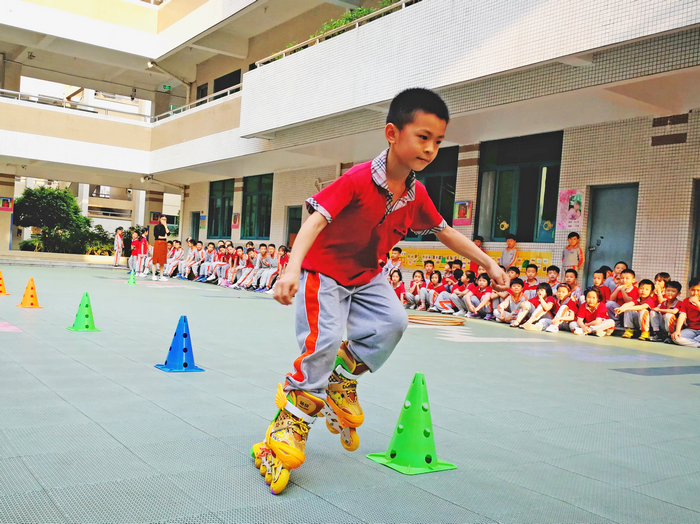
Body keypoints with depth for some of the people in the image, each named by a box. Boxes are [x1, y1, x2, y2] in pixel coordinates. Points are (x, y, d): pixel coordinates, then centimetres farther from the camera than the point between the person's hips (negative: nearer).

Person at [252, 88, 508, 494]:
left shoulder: (417, 194, -5)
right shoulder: (358, 180, -26)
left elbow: (446, 232, 10)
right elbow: (316, 221, -34)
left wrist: (488, 263, 12)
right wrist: (292, 269, -49)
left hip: (367, 275, 6)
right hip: (324, 270, -6)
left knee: (393, 323, -17)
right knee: (323, 341, -18)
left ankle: (343, 377, 10)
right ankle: (290, 423, 1)